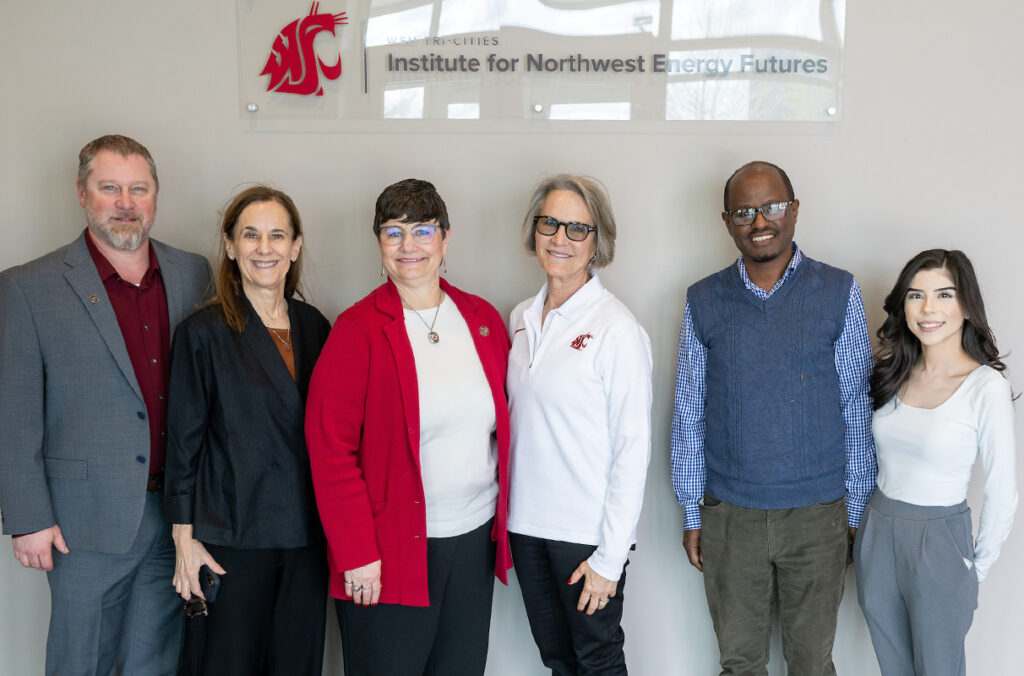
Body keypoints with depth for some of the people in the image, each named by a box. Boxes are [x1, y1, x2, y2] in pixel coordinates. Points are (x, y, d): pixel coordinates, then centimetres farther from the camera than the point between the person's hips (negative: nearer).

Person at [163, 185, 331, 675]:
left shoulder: (314, 327, 7)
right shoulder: (203, 332, -5)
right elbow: (184, 442, -3)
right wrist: (185, 538, -6)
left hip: (306, 535, 4)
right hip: (231, 536, -4)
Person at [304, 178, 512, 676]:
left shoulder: (483, 319, 7)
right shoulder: (358, 330, -7)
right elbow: (331, 447, -10)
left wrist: (503, 518, 8)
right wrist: (356, 554, -13)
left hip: (475, 540, 5)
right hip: (391, 548, -4)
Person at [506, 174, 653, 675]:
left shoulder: (616, 328, -14)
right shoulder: (522, 318, 6)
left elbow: (632, 449, -13)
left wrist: (609, 557, -14)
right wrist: (511, 511, 9)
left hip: (588, 532, -5)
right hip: (526, 522, 6)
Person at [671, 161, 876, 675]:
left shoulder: (839, 293, -3)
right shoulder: (703, 302, 0)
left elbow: (856, 408, 0)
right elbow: (689, 415, 4)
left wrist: (855, 510, 0)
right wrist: (692, 513, 5)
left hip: (818, 515, -1)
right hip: (729, 515, 1)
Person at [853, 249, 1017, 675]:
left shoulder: (987, 387, -16)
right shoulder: (893, 374, 1)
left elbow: (1002, 494, -10)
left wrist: (977, 571, -2)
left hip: (940, 544, -5)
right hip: (877, 533, 5)